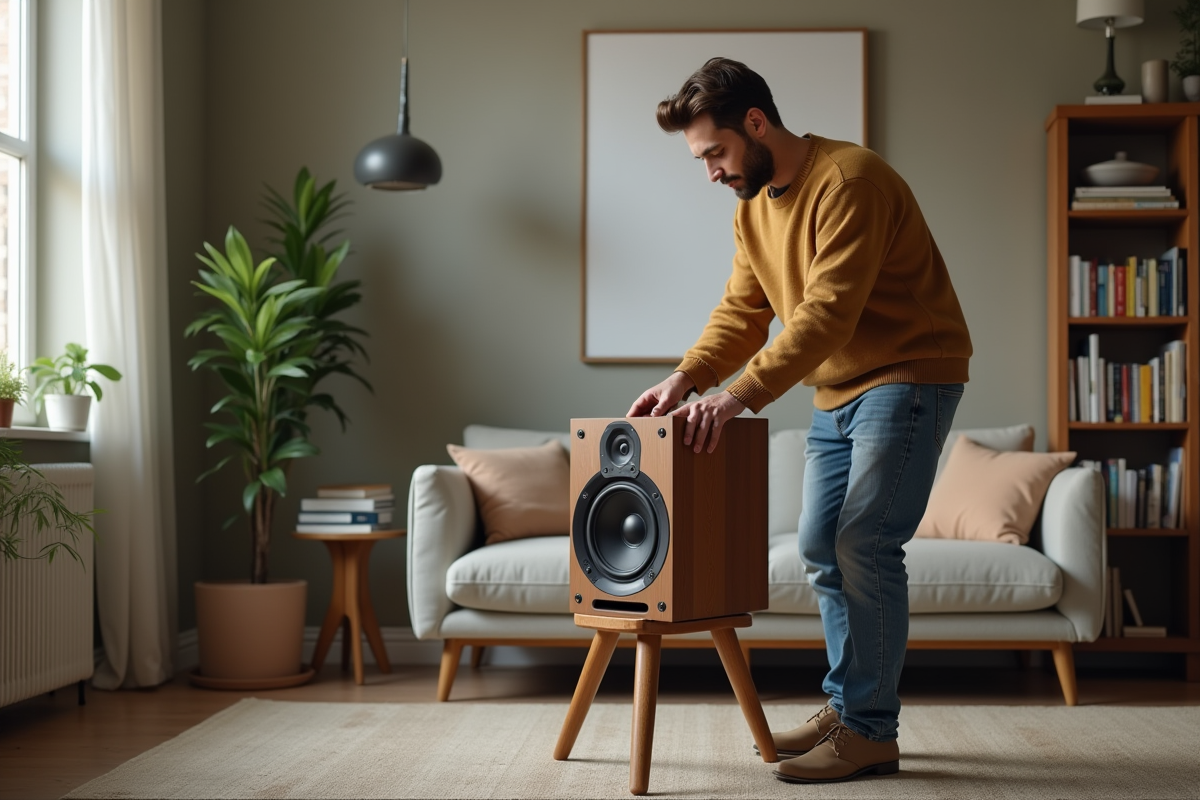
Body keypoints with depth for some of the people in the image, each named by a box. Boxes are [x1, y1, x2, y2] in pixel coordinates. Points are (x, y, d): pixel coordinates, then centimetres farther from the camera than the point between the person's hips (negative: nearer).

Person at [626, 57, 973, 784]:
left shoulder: (847, 180, -21)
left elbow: (827, 311, -30)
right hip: (839, 391, 9)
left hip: (907, 376, -9)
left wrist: (741, 396, -36)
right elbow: (741, 311, 7)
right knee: (822, 551, 10)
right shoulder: (753, 207, 8)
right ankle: (846, 708, 20)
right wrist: (685, 380, -11)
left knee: (865, 547, -14)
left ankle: (872, 732, -7)